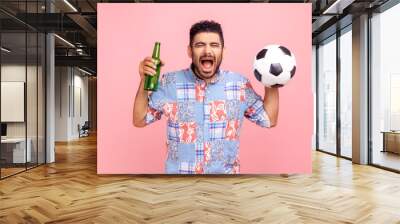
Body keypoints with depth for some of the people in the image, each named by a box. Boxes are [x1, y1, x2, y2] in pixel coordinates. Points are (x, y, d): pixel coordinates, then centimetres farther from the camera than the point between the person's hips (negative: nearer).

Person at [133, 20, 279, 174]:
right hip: (179, 172, -1)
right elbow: (140, 120, -4)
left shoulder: (239, 84, -6)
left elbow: (269, 119, 2)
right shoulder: (169, 83, -9)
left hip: (225, 173, 1)